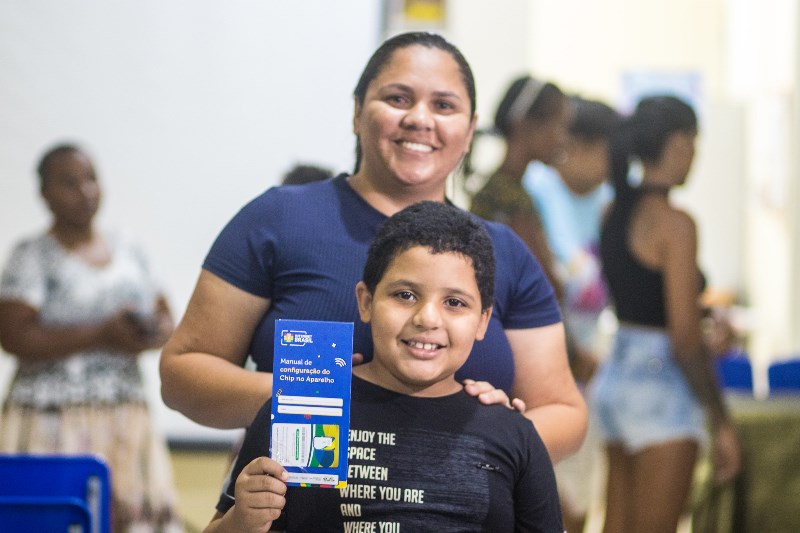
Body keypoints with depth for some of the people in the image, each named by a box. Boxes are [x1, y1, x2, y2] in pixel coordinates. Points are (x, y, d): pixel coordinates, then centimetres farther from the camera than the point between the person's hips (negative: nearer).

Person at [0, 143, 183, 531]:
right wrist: (102, 335, -16)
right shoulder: (33, 257, -2)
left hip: (125, 417, 5)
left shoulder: (127, 250, 15)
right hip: (53, 420, -5)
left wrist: (155, 333, -5)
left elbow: (165, 318, 21)